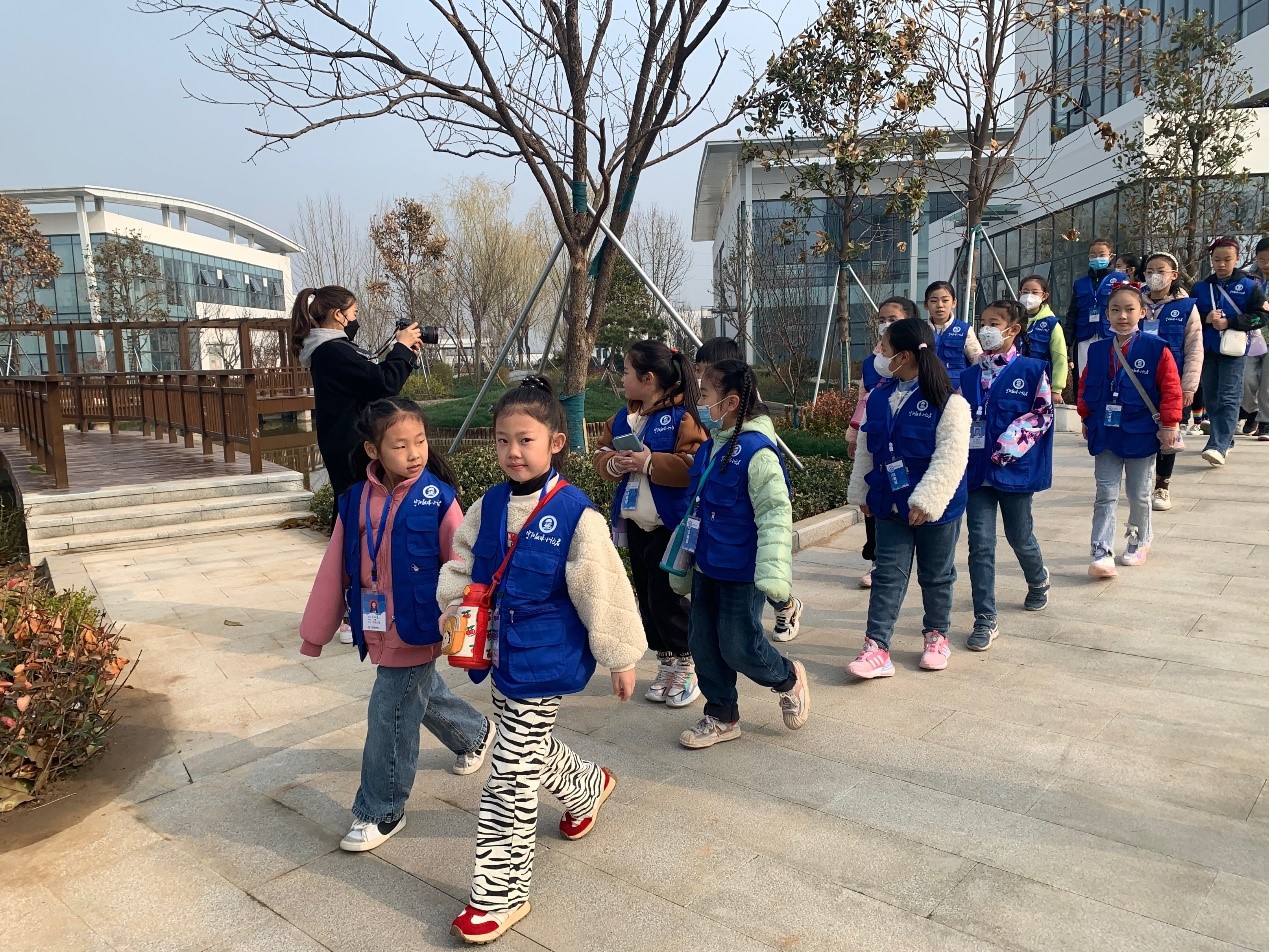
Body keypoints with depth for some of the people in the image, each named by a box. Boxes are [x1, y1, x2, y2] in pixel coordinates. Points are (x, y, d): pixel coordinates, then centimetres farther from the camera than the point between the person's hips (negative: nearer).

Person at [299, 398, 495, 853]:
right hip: (377, 631, 6)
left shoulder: (438, 499, -14)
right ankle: (475, 732, 53)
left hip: (416, 631, -5)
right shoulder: (355, 500, -1)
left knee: (390, 715, 1)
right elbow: (334, 570, 4)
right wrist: (315, 632, 9)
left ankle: (381, 812, 22)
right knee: (421, 693, 24)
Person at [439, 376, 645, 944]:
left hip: (543, 665, -7)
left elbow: (604, 593, -11)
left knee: (510, 780, 0)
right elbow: (459, 566, 11)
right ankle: (588, 788, 58)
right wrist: (458, 609, -8)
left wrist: (621, 658, -4)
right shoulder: (488, 506, 0)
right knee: (533, 751, 27)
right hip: (501, 657, 7)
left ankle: (499, 895, 18)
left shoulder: (576, 516, -18)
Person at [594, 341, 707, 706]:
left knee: (667, 598, -5)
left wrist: (650, 462, -27)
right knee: (647, 597, 13)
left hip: (672, 525, -8)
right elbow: (601, 454, 14)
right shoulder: (622, 418, 10)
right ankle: (666, 663, 28)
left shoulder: (682, 418, -14)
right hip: (636, 524, 8)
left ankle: (686, 666, 14)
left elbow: (695, 466, -23)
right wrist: (614, 463, -8)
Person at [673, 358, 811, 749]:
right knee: (704, 644, 12)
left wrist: (773, 574, -29)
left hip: (742, 574, -8)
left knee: (738, 647, 1)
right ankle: (721, 717, 29)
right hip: (706, 568, 8)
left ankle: (789, 679, 31)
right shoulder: (708, 448, 6)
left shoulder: (756, 451, -20)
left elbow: (776, 514, -22)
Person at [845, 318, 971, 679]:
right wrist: (860, 492, 13)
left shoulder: (947, 401, -17)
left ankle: (937, 635, 34)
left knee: (936, 575, 13)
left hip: (935, 507, -5)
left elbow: (951, 457, -22)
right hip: (890, 504, 5)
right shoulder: (879, 397, 2)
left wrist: (926, 500, -26)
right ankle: (877, 648, 6)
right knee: (887, 575, 4)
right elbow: (865, 450, 10)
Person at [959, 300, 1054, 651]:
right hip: (976, 468, 3)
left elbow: (1042, 414, -7)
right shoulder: (970, 376, 8)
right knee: (980, 544, -2)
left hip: (1014, 468, -3)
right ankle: (985, 621, 3)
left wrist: (1012, 442, -17)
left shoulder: (1031, 371, -4)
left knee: (1020, 537, 14)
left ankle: (1038, 581, 49)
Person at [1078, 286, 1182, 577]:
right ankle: (1102, 554, -1)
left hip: (1141, 434, -2)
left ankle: (1139, 542, 33)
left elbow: (1171, 389, -9)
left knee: (1139, 494, 13)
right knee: (1105, 495, 1)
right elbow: (1085, 387, 11)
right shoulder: (1097, 350, 2)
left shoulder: (1156, 349, -9)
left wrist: (1169, 425, -10)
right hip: (1105, 433, 3)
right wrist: (1087, 420, 12)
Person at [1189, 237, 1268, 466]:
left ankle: (1218, 446, -19)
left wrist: (1229, 323, -16)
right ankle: (1225, 441, 24)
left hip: (1234, 351, -4)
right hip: (1207, 350, 4)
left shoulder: (1249, 286, 0)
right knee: (1211, 398, 9)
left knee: (1228, 399, -11)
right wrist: (1207, 319, -13)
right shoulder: (1200, 288, 8)